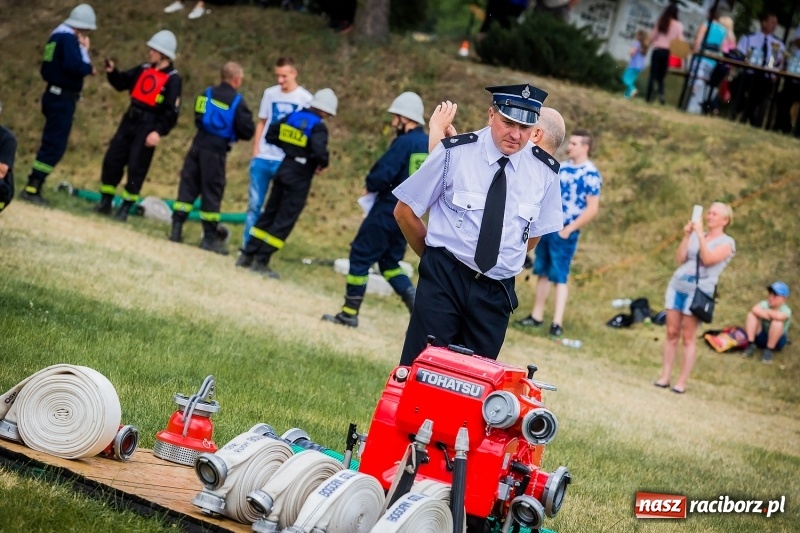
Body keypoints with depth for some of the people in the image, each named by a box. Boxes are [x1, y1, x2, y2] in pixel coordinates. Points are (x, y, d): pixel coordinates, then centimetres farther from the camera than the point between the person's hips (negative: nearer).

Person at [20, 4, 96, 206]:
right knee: (54, 145, -10)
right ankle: (31, 189, -12)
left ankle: (33, 187, 14)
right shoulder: (68, 38, -13)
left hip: (55, 96, 10)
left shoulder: (58, 35, 16)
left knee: (51, 143, 13)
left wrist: (85, 67, 5)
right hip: (63, 98, -10)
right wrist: (89, 67, -6)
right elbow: (75, 66, -28)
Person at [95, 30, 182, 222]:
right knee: (112, 160, 6)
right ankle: (105, 202, 17)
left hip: (148, 126, -6)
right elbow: (122, 83, 17)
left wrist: (159, 132, -22)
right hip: (129, 120, 7)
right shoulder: (144, 69, 8)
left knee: (136, 168, -3)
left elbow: (172, 112, -15)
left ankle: (125, 208, 7)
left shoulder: (173, 79, -11)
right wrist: (112, 72, -2)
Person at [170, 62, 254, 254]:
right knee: (212, 191, 2)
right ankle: (209, 237, 8)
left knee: (188, 186, 11)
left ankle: (176, 229, 11)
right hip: (216, 151, -5)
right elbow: (247, 131, -9)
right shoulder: (236, 101, -10)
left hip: (198, 145, 5)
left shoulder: (207, 94, 6)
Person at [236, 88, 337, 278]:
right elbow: (320, 151, -29)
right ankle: (261, 262, -1)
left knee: (269, 213, 16)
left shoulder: (292, 116, 7)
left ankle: (247, 255, 17)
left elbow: (270, 134, 12)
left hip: (282, 170, 7)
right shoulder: (318, 126, -14)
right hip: (300, 178, -7)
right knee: (284, 221, -1)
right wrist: (322, 164, -9)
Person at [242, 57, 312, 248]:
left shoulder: (305, 99, -3)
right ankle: (247, 246, 12)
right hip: (262, 158, 3)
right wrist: (255, 151, 5)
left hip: (287, 162, -3)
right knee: (254, 204, 6)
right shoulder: (270, 93, 7)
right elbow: (261, 123, 14)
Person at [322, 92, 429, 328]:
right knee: (390, 263, 19)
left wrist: (370, 186, -2)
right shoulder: (430, 145, 8)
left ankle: (350, 313, 6)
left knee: (361, 256, 2)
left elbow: (382, 173, -22)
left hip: (388, 210, -8)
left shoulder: (405, 142, -17)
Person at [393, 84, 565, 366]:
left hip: (496, 291, 3)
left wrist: (503, 266, 12)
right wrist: (436, 257, 7)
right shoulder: (454, 152, -8)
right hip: (444, 280, -3)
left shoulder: (545, 171, -1)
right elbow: (405, 212, 1)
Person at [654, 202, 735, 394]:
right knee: (671, 333, 4)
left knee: (688, 337, -4)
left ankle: (682, 381, -2)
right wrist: (686, 236, -1)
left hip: (698, 291, -5)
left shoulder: (727, 242, -1)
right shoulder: (696, 235, 15)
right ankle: (665, 377, 8)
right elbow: (680, 259, 6)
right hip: (677, 285, 5)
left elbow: (708, 259, -17)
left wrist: (700, 235, -16)